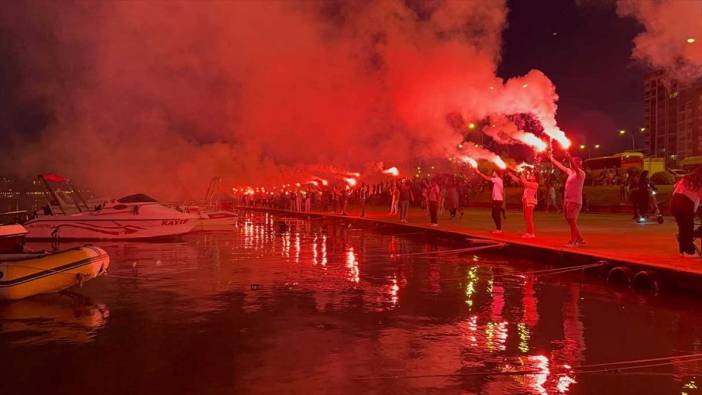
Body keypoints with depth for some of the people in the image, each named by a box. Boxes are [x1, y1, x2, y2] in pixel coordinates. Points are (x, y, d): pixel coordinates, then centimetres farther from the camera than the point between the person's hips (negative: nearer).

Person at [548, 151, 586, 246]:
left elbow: (575, 168, -31)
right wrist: (551, 158, 30)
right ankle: (580, 239, 20)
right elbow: (560, 166, 25)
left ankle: (573, 241, -1)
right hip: (567, 200, 8)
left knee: (572, 221, -7)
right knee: (571, 222, 12)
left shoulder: (581, 173, -9)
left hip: (575, 201, -8)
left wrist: (570, 158, -45)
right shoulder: (570, 172, 13)